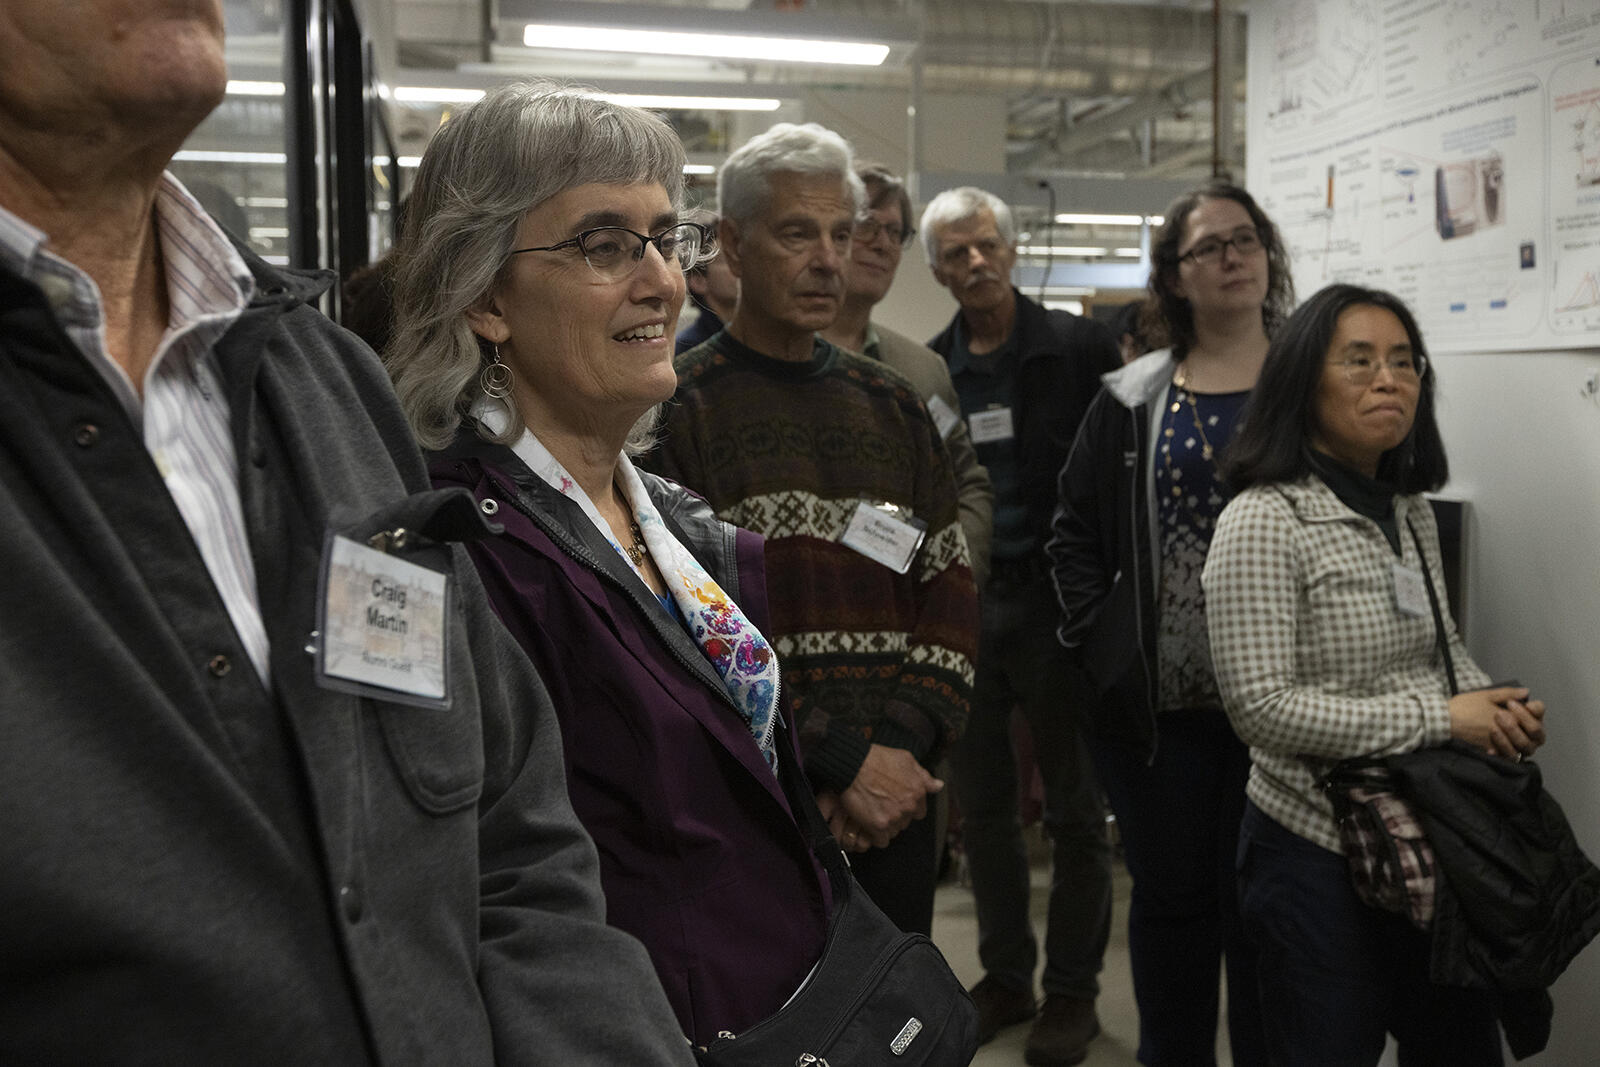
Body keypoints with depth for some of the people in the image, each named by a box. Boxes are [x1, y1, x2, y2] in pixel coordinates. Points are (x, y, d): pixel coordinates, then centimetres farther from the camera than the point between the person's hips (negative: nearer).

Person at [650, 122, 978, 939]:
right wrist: (839, 762, -15)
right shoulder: (679, 410, -7)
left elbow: (949, 594, 8)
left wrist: (899, 748, -7)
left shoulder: (893, 405, 11)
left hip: (893, 812, 5)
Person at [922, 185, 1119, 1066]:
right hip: (962, 603, 4)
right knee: (982, 804, 13)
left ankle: (1073, 989, 24)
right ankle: (1005, 975, 29)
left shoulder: (1077, 347, -5)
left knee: (1075, 807, 8)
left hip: (1056, 601, -4)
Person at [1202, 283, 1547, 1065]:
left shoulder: (1412, 515, 8)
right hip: (1318, 854, -7)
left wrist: (1497, 705, -3)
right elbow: (1260, 704, -23)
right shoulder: (1263, 522, -17)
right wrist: (1439, 719, -20)